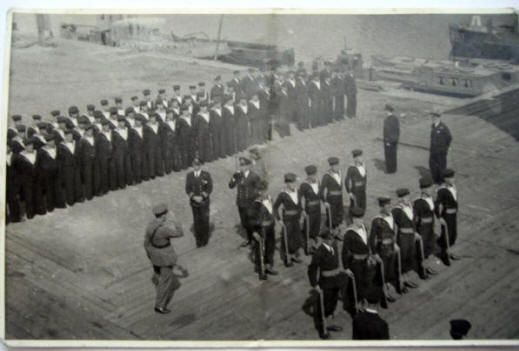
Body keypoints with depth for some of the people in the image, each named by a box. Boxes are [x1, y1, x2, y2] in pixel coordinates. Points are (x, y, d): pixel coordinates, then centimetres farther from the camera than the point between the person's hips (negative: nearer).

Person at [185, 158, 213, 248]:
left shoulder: (206, 174, -6)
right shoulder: (189, 175, 1)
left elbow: (209, 188, -8)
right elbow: (188, 189, 0)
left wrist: (202, 197, -17)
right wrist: (194, 197, -16)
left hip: (204, 202, -2)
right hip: (194, 202, 2)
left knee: (204, 220, 4)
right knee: (196, 221, 3)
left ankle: (205, 239, 20)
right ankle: (198, 240, 12)